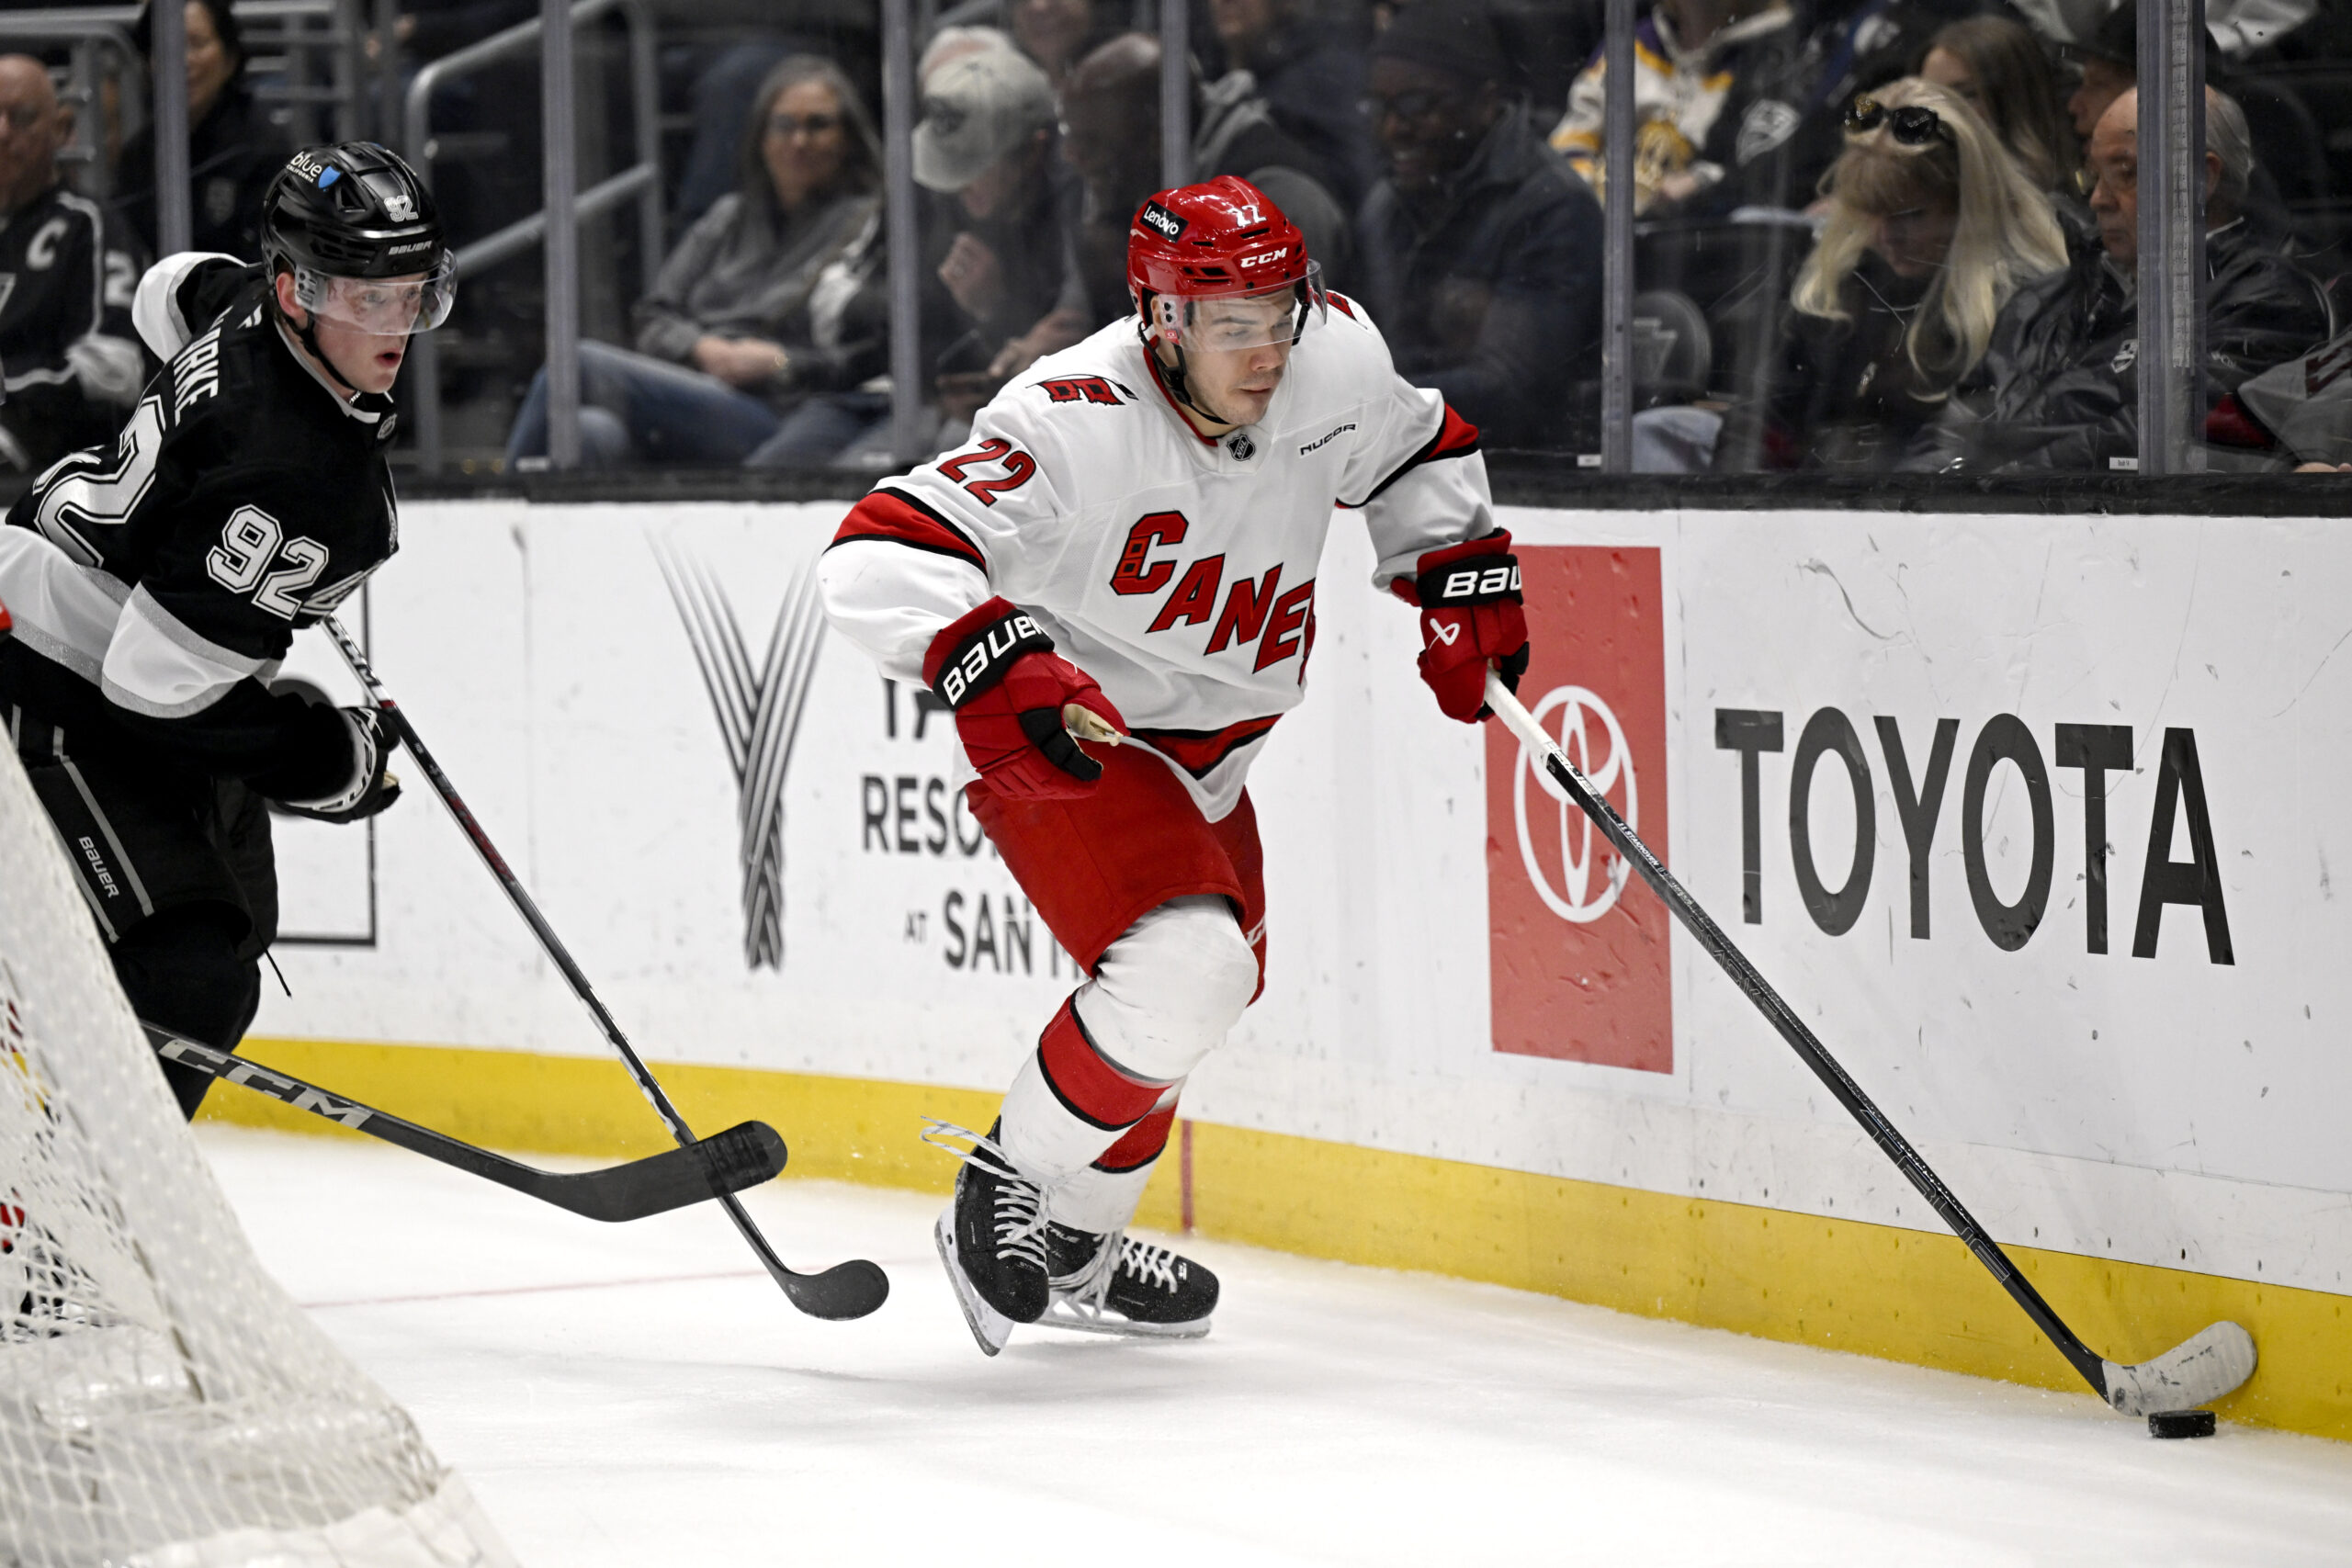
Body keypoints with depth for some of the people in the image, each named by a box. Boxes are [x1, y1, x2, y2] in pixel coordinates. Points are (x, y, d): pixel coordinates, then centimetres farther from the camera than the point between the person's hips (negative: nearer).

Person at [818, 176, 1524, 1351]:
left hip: (1206, 747, 9)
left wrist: (1463, 579, 2)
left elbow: (1416, 449, 12)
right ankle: (1006, 1197, -5)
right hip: (1061, 740, -9)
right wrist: (993, 664, -55)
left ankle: (1074, 1249, 44)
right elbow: (876, 562, -41)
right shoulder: (1076, 426, -34)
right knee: (1184, 970, -28)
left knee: (1219, 981, 24)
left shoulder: (1338, 355, -13)